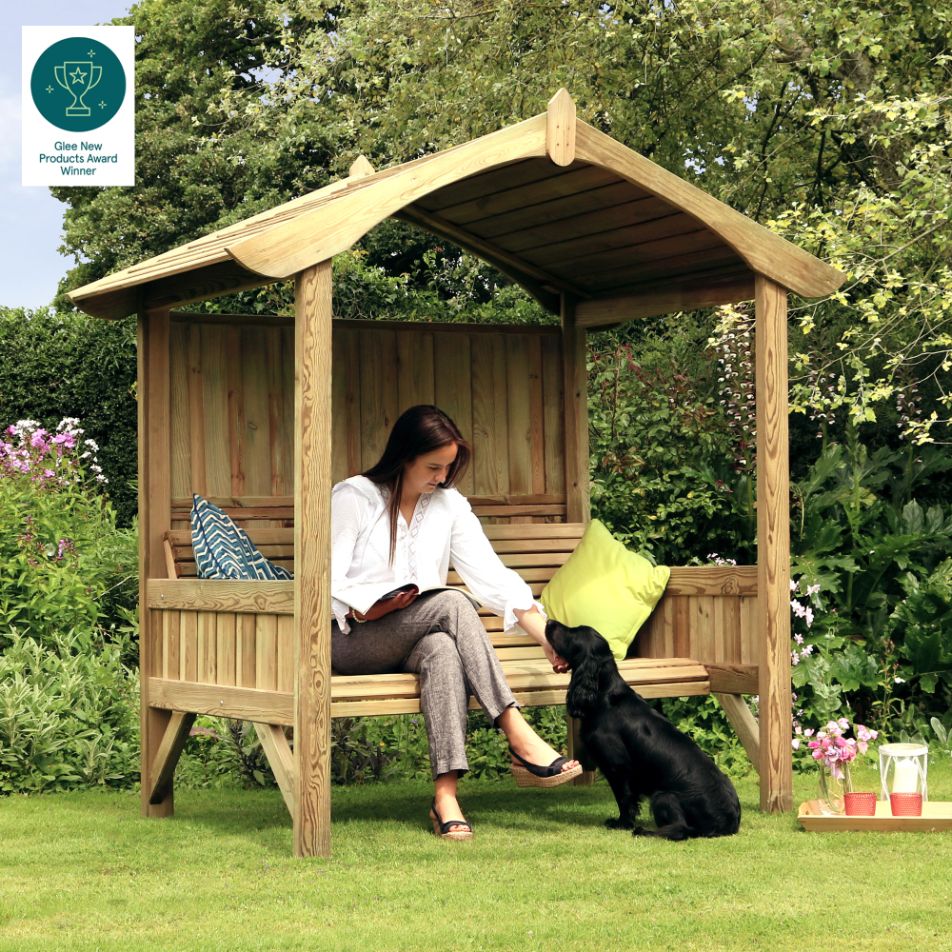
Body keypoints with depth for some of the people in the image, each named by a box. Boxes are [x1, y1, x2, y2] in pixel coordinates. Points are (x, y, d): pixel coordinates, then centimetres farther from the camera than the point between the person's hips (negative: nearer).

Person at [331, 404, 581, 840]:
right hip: (349, 641, -4)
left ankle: (445, 794, -46)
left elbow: (492, 576, 2)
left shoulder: (450, 505, 10)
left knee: (443, 648, -36)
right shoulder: (353, 497, -2)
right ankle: (520, 739, -39)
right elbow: (327, 582, -8)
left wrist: (546, 634, -9)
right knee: (451, 603, -32)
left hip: (417, 641, 4)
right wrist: (366, 608, -27)